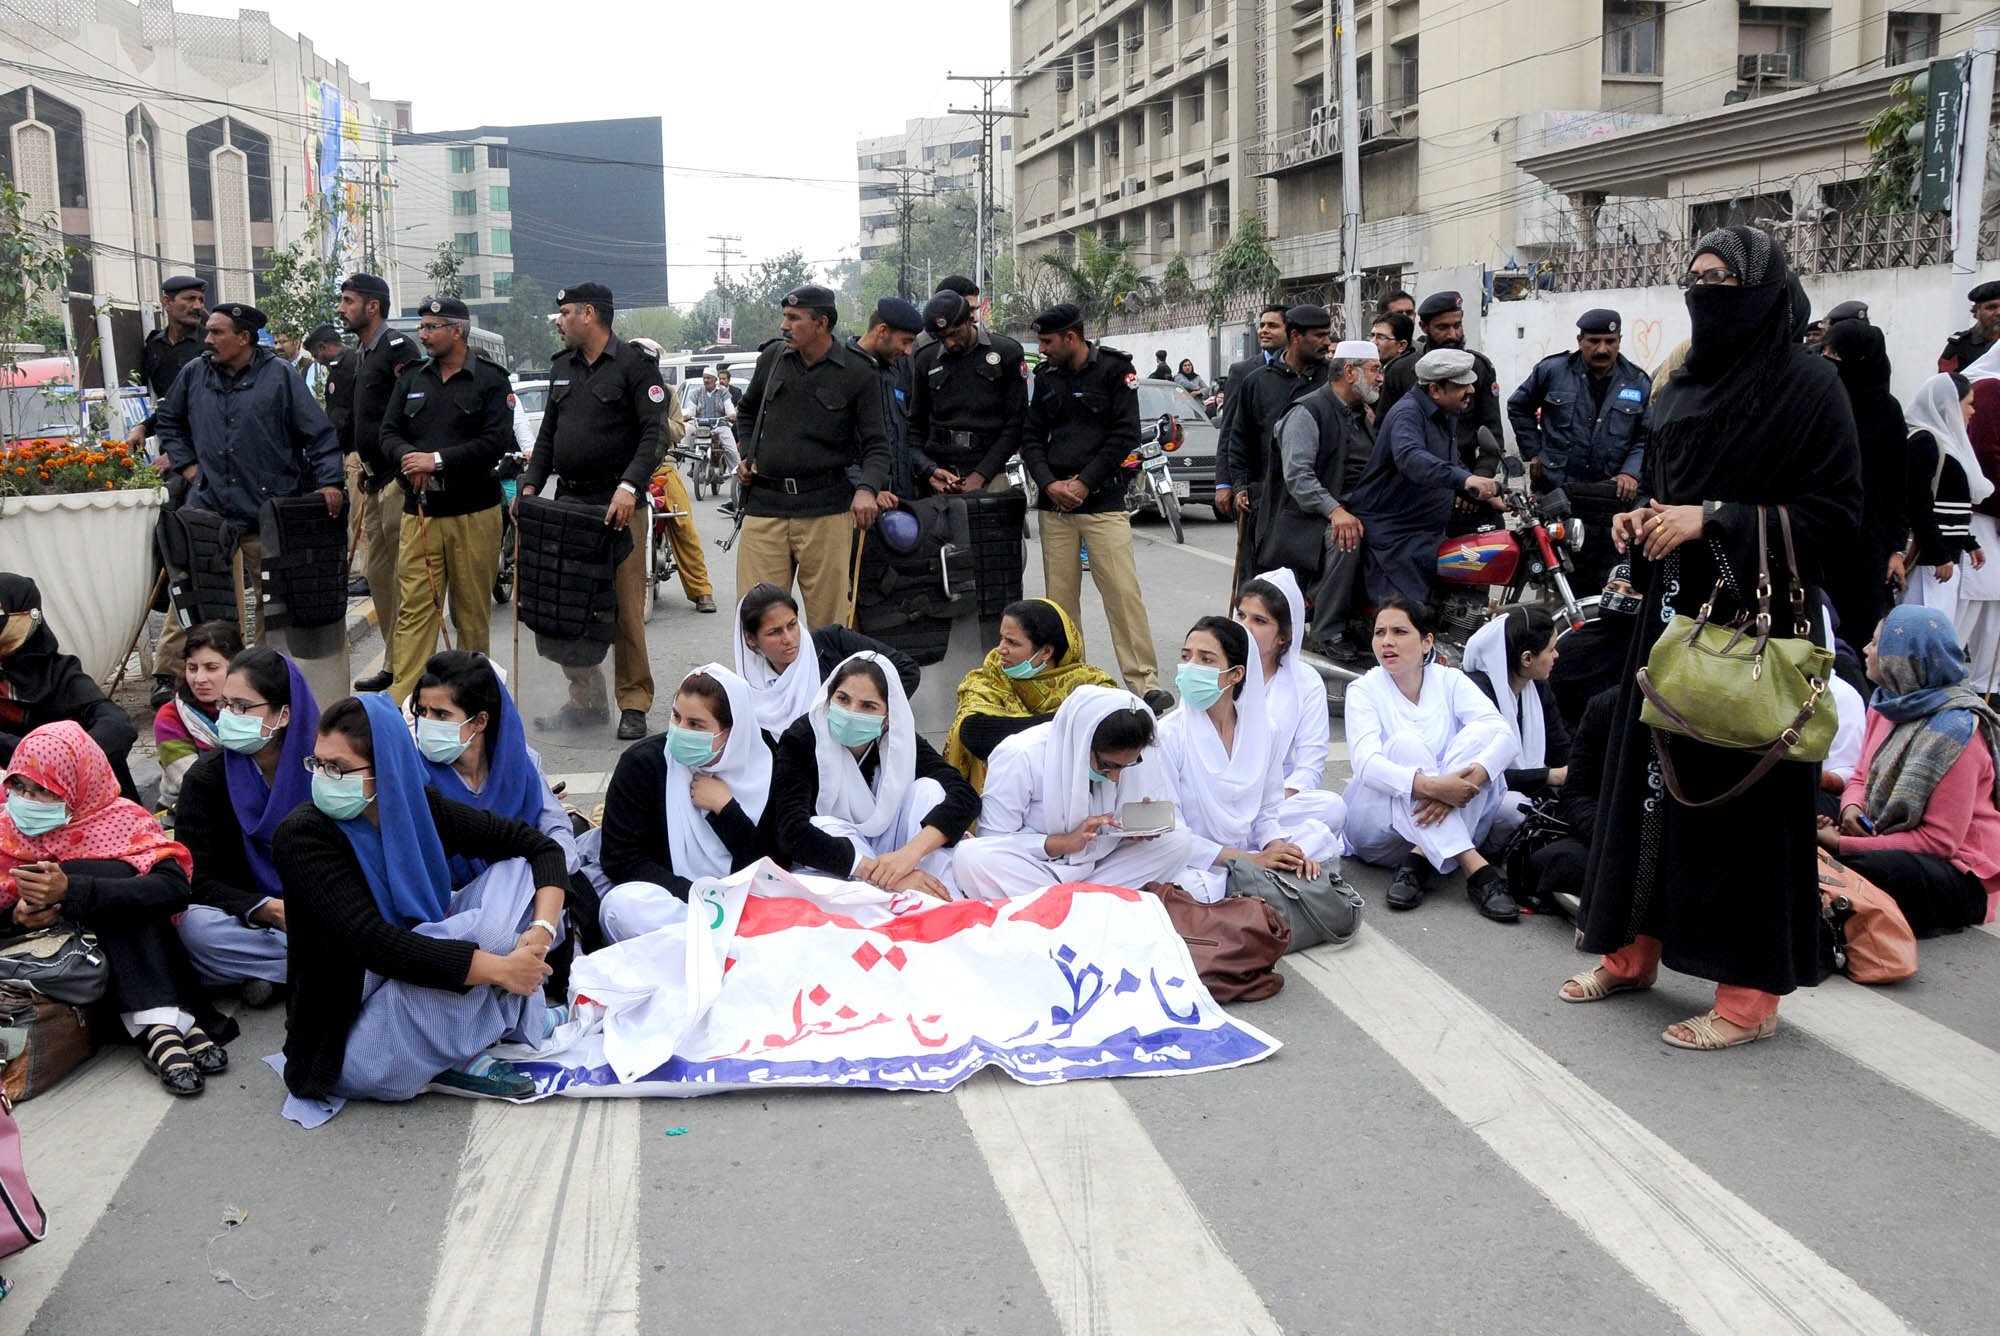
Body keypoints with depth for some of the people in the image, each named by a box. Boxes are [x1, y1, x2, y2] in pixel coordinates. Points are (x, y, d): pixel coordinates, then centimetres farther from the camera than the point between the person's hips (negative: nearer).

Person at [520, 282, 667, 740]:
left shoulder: (634, 364, -3)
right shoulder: (562, 367, 18)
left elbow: (654, 433, -11)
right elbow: (548, 434, 22)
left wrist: (630, 487, -22)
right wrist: (530, 484, 9)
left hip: (617, 504, -7)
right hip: (569, 501, 7)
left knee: (626, 608, -5)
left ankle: (634, 704, 4)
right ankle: (586, 701, 16)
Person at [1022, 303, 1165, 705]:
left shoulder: (1114, 369, -1)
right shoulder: (1046, 376, 13)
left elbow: (1125, 434, -7)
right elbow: (1031, 437, 13)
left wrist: (1084, 483, -11)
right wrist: (1049, 483, -4)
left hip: (1103, 500, -5)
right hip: (1054, 503, 5)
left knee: (1123, 592, -9)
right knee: (1060, 595, 5)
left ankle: (1144, 682, -6)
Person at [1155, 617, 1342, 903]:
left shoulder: (1262, 728, 0)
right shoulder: (1168, 735, -14)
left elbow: (1268, 810, 10)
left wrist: (1277, 848, -13)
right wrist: (1250, 859, -18)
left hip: (1253, 852, 5)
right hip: (1196, 864, -5)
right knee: (1195, 887, -36)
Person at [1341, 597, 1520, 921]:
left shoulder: (1450, 681, 3)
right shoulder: (1364, 690, -3)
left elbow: (1503, 735, -14)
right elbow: (1366, 763, -21)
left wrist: (1469, 779, -35)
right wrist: (1429, 785, -39)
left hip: (1456, 821, 2)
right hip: (1381, 825, -2)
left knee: (1479, 732, -21)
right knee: (1406, 742, -28)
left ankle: (1418, 864, -30)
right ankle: (1475, 868, -41)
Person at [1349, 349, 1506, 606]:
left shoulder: (1447, 416, 15)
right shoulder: (1407, 413, -17)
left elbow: (1453, 465, 28)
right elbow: (1410, 457, -39)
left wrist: (1488, 495, 12)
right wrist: (1464, 478, -51)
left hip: (1429, 533, 10)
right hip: (1391, 534, -10)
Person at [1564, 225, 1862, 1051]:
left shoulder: (1808, 385, -9)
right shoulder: (1686, 383, 12)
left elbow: (1835, 512, -12)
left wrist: (1713, 520, -19)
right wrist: (1641, 523, 1)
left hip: (1754, 622, -7)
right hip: (1675, 612, 7)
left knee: (1742, 793, -3)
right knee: (1652, 772, 11)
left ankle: (1750, 991, 8)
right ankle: (1635, 949, 25)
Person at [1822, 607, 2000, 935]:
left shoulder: (1953, 729, -20)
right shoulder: (1888, 704, 4)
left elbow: (1940, 840, -22)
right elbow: (1861, 777, 15)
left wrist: (1842, 844, -24)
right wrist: (1851, 808, -10)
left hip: (1962, 875, -7)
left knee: (1854, 868, -37)